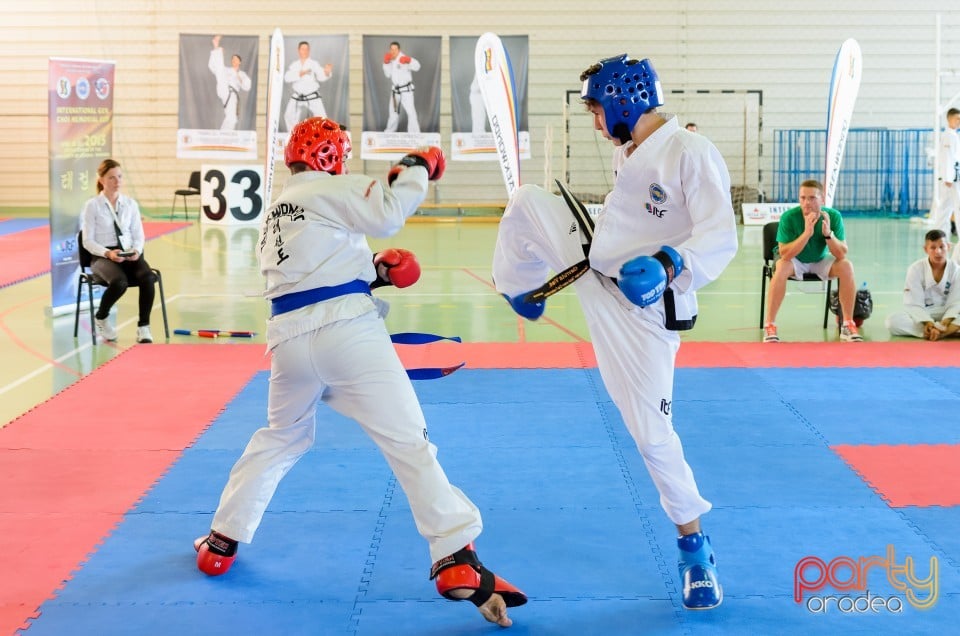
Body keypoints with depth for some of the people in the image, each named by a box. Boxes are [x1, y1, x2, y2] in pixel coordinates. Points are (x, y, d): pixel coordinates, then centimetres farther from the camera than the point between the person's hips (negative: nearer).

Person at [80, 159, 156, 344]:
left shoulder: (131, 204, 10)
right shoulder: (92, 206, 0)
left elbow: (139, 235, 10)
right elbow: (88, 241, -2)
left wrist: (136, 251, -12)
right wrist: (108, 253, -20)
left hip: (130, 255, 3)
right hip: (102, 257, -3)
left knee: (148, 278, -31)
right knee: (120, 282, -36)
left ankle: (143, 328, -20)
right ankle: (101, 317, -4)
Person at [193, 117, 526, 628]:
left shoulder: (277, 212, 26)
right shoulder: (331, 191, 1)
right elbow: (387, 214, -12)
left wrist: (372, 272, 20)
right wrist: (416, 168, 3)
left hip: (289, 337, 7)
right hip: (344, 328, -7)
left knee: (279, 439, 28)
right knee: (408, 441, -7)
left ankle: (222, 541, 33)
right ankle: (457, 562, -16)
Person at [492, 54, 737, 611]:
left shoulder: (691, 155, -24)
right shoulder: (628, 153, 3)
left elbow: (721, 238, -29)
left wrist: (665, 264, -42)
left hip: (642, 308, -8)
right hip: (593, 267, 8)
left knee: (652, 432, -5)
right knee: (529, 201, 10)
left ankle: (694, 543, 15)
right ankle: (521, 289, 38)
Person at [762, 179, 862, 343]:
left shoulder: (833, 216, -19)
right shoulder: (789, 217, -26)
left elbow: (842, 254, -21)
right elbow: (784, 254, -32)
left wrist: (828, 234, -39)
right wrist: (807, 233, -43)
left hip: (821, 261, 2)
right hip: (795, 261, -2)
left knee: (846, 266, -23)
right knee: (781, 267, -34)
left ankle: (848, 325, -12)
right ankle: (769, 326, -28)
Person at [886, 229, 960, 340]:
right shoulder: (916, 269, -11)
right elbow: (914, 304, -14)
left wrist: (945, 322, -27)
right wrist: (928, 323, -29)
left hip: (946, 314, 1)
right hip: (920, 314, -1)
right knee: (893, 321, -33)